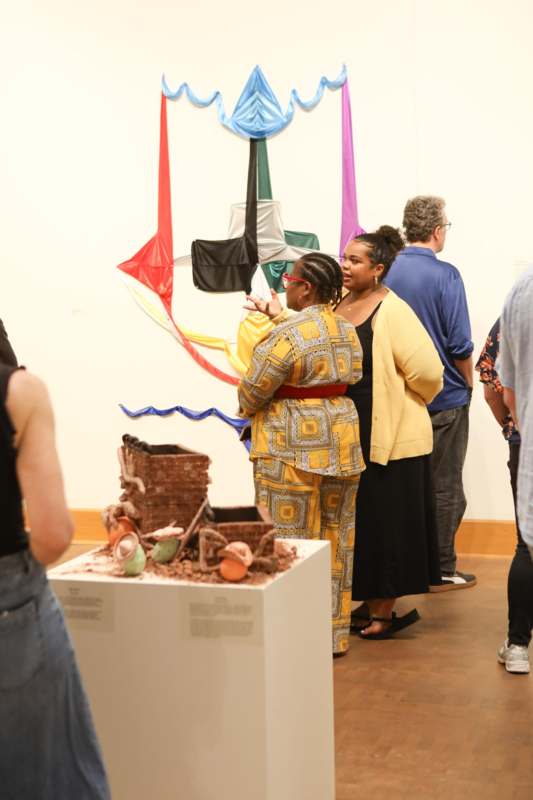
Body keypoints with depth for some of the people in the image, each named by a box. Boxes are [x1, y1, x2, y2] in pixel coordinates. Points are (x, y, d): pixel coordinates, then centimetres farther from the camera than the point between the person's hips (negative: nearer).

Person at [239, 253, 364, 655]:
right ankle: (335, 633, 23)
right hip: (342, 444, 8)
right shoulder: (348, 331, 8)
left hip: (292, 451, -8)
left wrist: (250, 409, 10)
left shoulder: (285, 337, -16)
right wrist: (278, 316, 30)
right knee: (337, 542, 13)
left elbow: (251, 395, -11)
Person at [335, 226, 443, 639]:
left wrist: (397, 402, -4)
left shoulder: (393, 312, -15)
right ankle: (369, 604, 30)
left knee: (386, 523, 3)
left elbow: (427, 373, -19)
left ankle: (387, 609, 17)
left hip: (390, 436, -7)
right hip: (352, 434, 7)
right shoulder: (340, 304, 6)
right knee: (360, 524, 16)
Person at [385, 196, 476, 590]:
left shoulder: (386, 272, 0)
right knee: (445, 487, 5)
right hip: (444, 397, -5)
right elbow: (460, 344, -15)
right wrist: (469, 382, 2)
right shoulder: (444, 274, -14)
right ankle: (441, 570, 12)